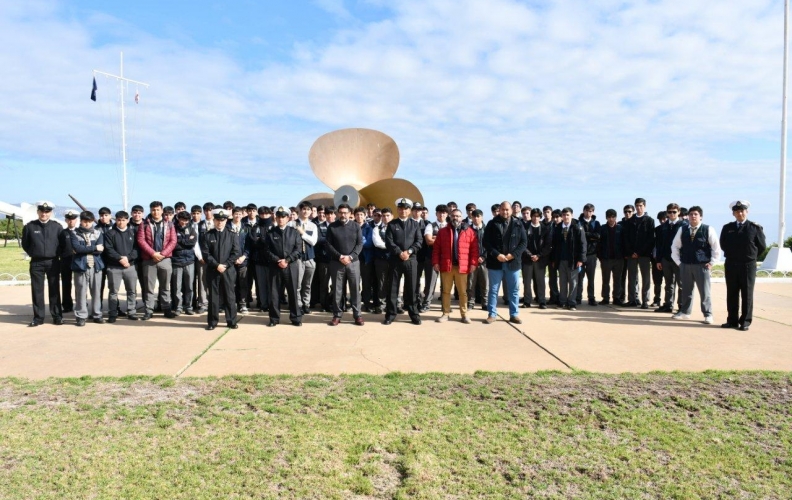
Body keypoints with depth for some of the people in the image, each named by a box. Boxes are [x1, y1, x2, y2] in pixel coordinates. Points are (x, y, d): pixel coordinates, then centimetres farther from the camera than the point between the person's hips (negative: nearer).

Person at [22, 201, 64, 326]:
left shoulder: (57, 227, 0)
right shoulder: (29, 226, 0)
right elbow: (25, 244, 10)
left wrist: (56, 254, 3)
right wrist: (33, 254, 6)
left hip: (53, 263, 0)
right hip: (36, 263, 0)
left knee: (54, 290, 6)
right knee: (37, 291, 3)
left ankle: (57, 316, 12)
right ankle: (38, 317, 10)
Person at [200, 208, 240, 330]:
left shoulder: (232, 235, 6)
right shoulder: (207, 236, 5)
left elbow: (236, 253, -1)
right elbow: (205, 253, -3)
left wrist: (225, 265, -11)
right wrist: (216, 265, -13)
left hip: (228, 270, 0)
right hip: (212, 270, 0)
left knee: (229, 296, 4)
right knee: (213, 296, 3)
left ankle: (231, 321, 11)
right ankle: (212, 322, 11)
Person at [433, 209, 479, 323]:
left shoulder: (470, 232, 4)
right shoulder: (442, 231, 6)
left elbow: (474, 248, 1)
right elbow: (436, 249, 4)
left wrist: (473, 263, -7)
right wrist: (435, 262, -5)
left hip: (462, 267, -1)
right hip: (446, 266, 1)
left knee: (463, 292, 7)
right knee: (446, 291, 8)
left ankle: (464, 314, 15)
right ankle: (446, 313, 16)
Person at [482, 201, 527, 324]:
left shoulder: (518, 224, 3)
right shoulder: (492, 224, 0)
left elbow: (524, 242, 1)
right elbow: (486, 242, -3)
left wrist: (513, 255, -12)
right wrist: (497, 255, -15)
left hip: (513, 262, 1)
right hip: (495, 262, -1)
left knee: (514, 290, 8)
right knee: (493, 290, 6)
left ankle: (514, 314, 18)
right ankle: (492, 314, 15)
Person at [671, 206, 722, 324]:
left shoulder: (708, 230, -4)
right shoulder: (682, 230, 6)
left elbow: (716, 248, -2)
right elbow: (675, 246, 13)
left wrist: (711, 263, -4)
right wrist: (678, 261, 7)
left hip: (702, 265, -3)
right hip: (685, 265, 3)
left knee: (704, 291, 1)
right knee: (686, 290, 12)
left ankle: (708, 315, 9)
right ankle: (685, 312, 23)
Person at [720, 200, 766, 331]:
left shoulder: (755, 227, -2)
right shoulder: (727, 228, 5)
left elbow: (762, 246, 3)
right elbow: (723, 244, 14)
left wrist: (751, 257, 9)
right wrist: (732, 255, 11)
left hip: (748, 265, -3)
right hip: (731, 265, 3)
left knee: (747, 294, 3)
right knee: (732, 294, 6)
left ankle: (745, 321, 9)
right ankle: (732, 320, 13)